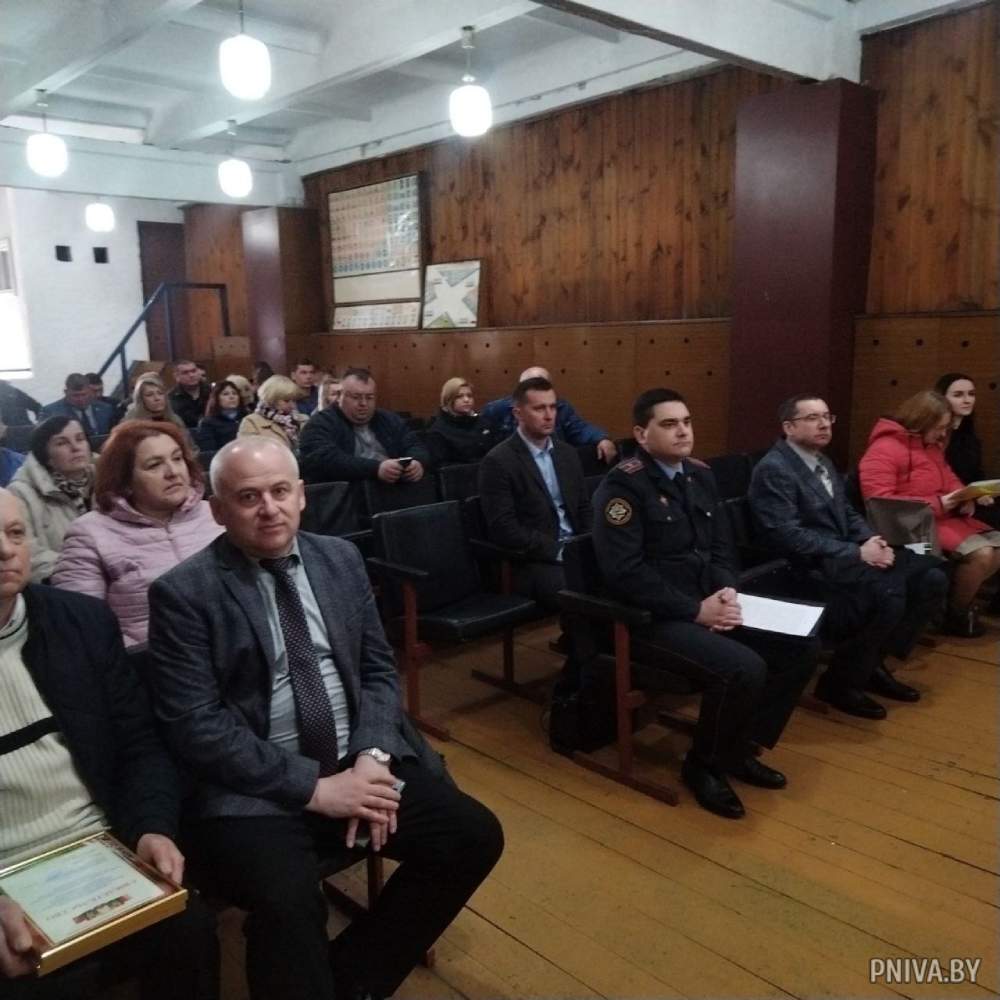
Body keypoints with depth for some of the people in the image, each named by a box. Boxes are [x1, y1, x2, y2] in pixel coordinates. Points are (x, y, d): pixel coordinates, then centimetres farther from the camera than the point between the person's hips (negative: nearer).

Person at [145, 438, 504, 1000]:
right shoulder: (184, 593, -6)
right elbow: (195, 727, -12)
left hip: (359, 764, 5)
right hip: (257, 790, -5)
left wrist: (373, 755, -9)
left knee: (475, 836, -9)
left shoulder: (341, 559, 8)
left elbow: (379, 669, 10)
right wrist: (314, 788, -17)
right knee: (289, 904, -32)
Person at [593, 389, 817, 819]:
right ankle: (704, 765, 0)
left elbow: (721, 547, 15)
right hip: (655, 617, -8)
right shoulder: (623, 485, -14)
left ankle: (741, 748, 14)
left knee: (803, 646, -1)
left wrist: (727, 590, -6)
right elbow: (625, 573, -20)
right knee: (744, 669, -28)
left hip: (709, 605, 8)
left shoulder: (700, 475, 11)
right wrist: (696, 610, -21)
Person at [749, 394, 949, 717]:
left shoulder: (823, 462, 17)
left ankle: (874, 662, 10)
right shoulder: (774, 469, -13)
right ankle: (841, 681, -8)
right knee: (889, 592, -29)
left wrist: (872, 542, -5)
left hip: (842, 556, 9)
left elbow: (848, 514, 18)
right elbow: (788, 535, -21)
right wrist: (857, 553, -20)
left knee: (931, 578, -4)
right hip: (807, 567, -9)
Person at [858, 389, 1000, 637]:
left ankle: (961, 599, 11)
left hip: (945, 517, 10)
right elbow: (881, 503, -22)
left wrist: (965, 499, -1)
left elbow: (950, 480, 25)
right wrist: (938, 504, -21)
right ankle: (956, 614, 0)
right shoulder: (884, 449, -15)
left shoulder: (932, 446, 15)